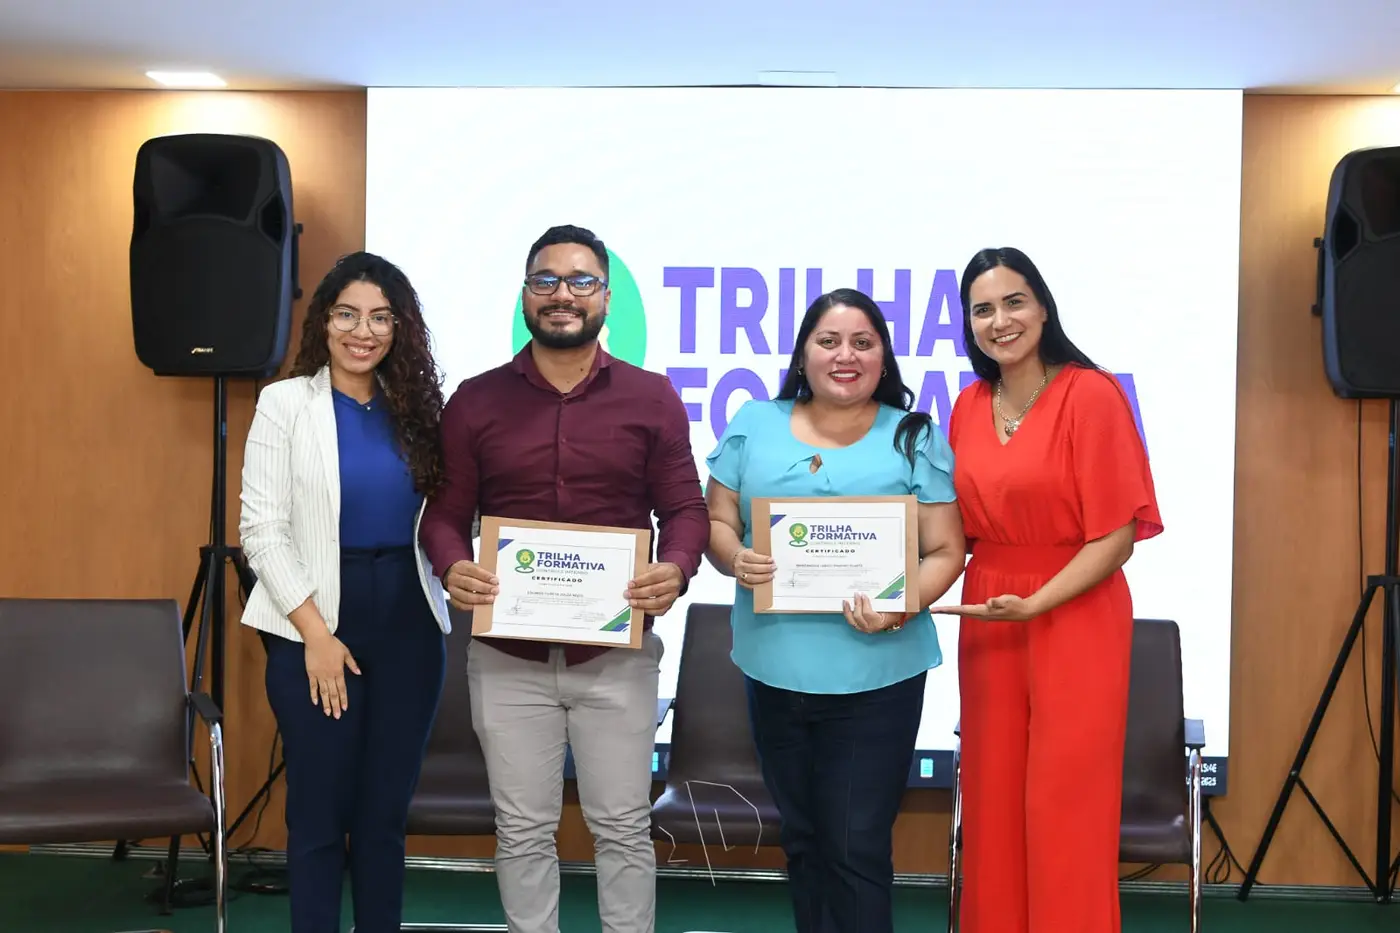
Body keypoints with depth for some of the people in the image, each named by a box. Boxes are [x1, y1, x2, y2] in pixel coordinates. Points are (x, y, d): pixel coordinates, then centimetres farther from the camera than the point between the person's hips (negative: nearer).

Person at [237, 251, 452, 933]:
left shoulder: (415, 406, 9)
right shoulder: (286, 402, -2)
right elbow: (261, 529, -8)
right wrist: (315, 631, -14)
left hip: (409, 625, 3)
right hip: (313, 625, -3)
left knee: (386, 811, 10)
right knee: (320, 813, 4)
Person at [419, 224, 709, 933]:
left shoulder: (652, 398, 3)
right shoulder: (475, 402, 5)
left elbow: (685, 508, 3)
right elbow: (444, 513, 4)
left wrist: (676, 568, -18)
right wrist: (451, 568, -17)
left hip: (617, 654, -1)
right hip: (508, 655, 1)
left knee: (623, 828, 9)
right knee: (522, 833, 11)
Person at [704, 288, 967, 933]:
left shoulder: (915, 439, 1)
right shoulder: (754, 425, 7)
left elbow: (945, 552, -1)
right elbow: (716, 522, 8)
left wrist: (901, 605, -20)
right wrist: (735, 558, -14)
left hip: (875, 676, -3)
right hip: (774, 669, 3)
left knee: (858, 849, 1)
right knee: (802, 839, 17)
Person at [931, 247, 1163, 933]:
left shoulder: (1091, 395, -11)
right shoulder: (968, 406, 7)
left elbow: (1115, 537, -13)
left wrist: (1032, 604, -20)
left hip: (1073, 618, -5)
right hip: (986, 624, 5)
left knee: (1065, 812, 1)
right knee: (993, 807, 11)